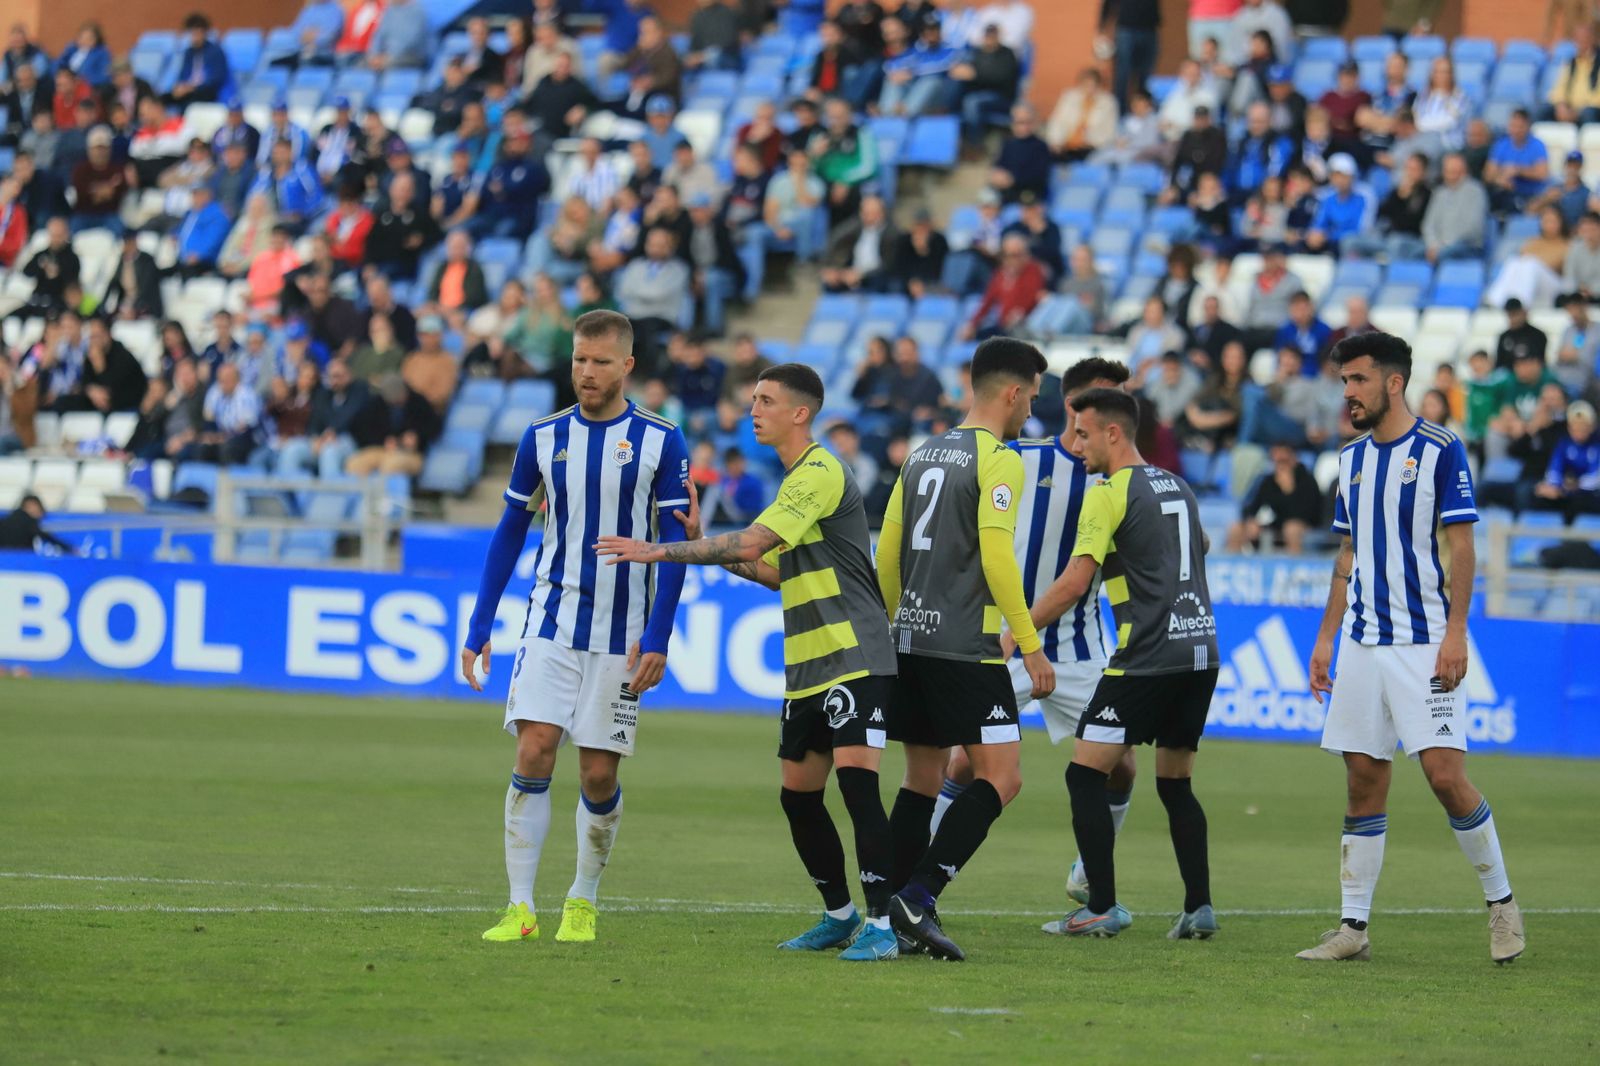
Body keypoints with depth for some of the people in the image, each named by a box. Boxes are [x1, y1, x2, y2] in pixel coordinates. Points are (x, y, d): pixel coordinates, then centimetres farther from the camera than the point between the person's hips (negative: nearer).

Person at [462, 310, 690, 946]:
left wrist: (657, 638, -10)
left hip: (620, 632, -1)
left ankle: (582, 904, 19)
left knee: (599, 774, 1)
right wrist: (479, 628, 6)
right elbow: (510, 533, 10)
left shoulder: (661, 442, -2)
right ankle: (520, 907, -9)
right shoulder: (544, 438, 5)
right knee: (533, 753, -12)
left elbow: (674, 544, -2)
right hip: (552, 623, 1)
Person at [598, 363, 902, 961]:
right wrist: (706, 547, 13)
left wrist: (662, 551, -17)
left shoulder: (819, 473, -13)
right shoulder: (796, 479, 19)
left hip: (854, 659, -10)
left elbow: (752, 543, -21)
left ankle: (881, 924, -17)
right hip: (807, 667, 10)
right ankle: (839, 916, 22)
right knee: (798, 794, 10)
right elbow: (782, 572, 23)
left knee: (856, 778, -17)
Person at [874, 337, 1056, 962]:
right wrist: (1032, 646, -13)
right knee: (1001, 776, -7)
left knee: (922, 779, 14)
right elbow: (997, 557, -16)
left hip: (909, 640, 8)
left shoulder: (922, 456, 16)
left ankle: (890, 914, 9)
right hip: (966, 646, -8)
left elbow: (887, 554, 18)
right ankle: (917, 897, -19)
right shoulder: (998, 460, -8)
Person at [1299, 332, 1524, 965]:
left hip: (1424, 643, -6)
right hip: (1361, 644, 6)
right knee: (1363, 783, 4)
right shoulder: (1354, 458, 14)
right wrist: (1325, 639, 16)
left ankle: (1501, 901, 5)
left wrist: (1455, 634, -16)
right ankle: (1353, 927, 6)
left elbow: (1461, 547, -9)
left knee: (1445, 774, -12)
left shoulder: (1440, 450, -6)